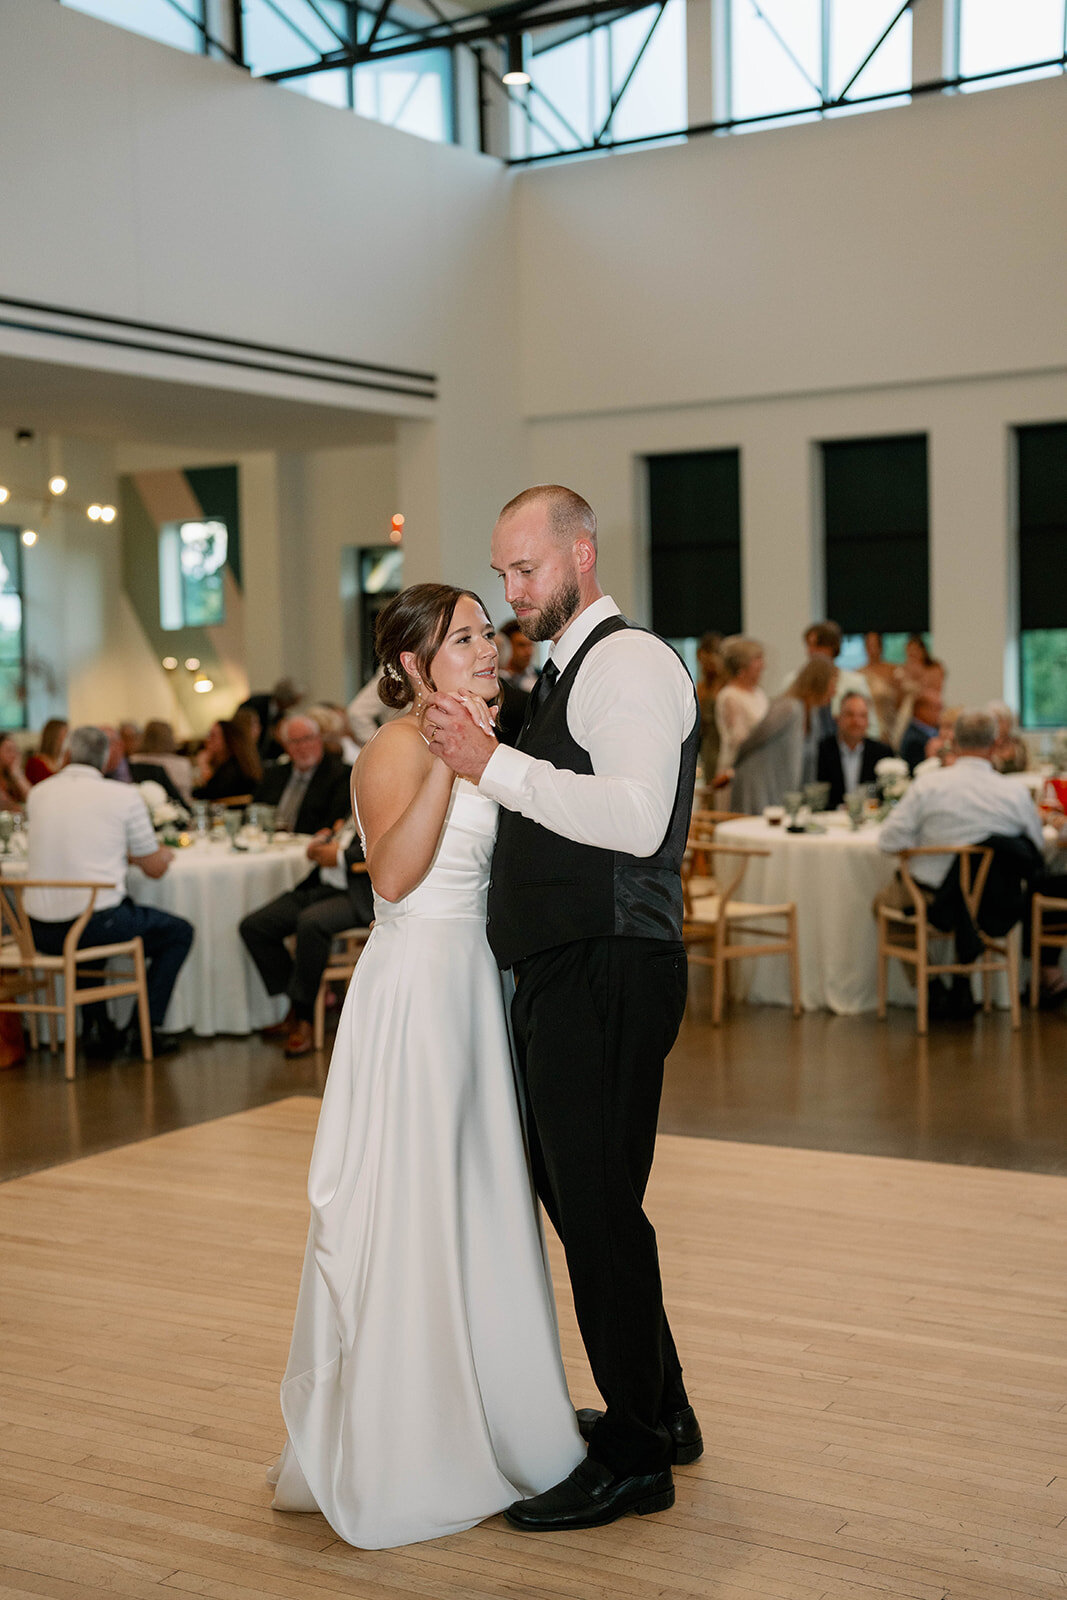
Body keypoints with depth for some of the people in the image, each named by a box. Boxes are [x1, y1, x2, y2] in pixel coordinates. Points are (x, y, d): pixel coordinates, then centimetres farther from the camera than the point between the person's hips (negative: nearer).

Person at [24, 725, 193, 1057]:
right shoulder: (124, 796, -4)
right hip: (96, 923, -5)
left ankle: (96, 1028, 31)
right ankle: (144, 1028, 13)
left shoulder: (38, 794, 9)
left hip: (40, 932, 5)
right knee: (179, 932, 19)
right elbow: (155, 868, 4)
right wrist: (162, 854, 28)